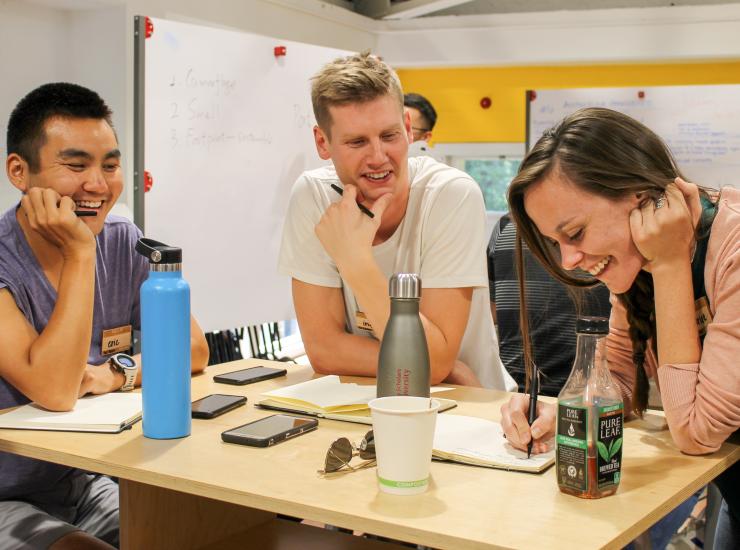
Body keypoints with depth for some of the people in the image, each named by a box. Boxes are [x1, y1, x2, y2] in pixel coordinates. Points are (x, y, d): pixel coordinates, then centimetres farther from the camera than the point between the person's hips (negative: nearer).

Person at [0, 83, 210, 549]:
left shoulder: (124, 243, -2)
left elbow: (194, 351, 1)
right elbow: (54, 391, -30)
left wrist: (116, 375, -17)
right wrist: (80, 253, -27)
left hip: (90, 488, 5)